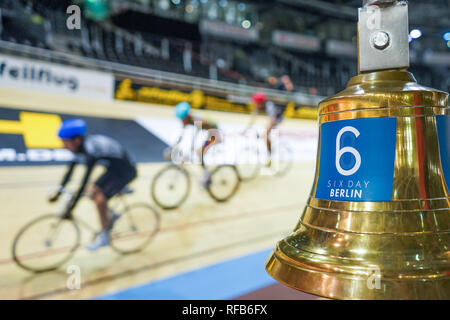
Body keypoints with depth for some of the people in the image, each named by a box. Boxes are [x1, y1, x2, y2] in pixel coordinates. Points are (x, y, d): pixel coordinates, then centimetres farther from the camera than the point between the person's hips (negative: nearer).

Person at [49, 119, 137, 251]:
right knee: (92, 192, 2)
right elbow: (70, 170, 6)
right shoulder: (80, 147, -4)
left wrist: (71, 207, -31)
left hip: (125, 171, -9)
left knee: (100, 198, -20)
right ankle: (111, 215, 22)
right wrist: (58, 192, 6)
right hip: (113, 169, 9)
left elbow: (85, 180, -33)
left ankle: (104, 236, -4)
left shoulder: (91, 148, -31)